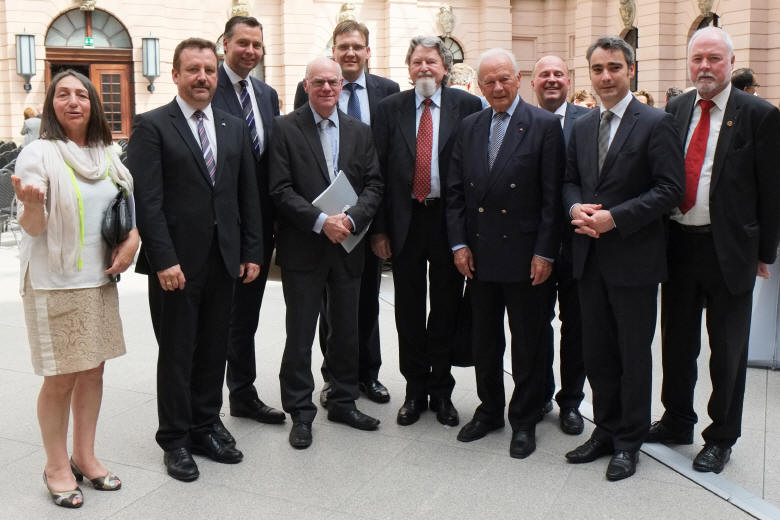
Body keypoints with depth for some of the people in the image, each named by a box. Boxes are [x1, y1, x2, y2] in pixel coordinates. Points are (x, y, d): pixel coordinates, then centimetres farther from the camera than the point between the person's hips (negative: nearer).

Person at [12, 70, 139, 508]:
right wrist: (30, 205, -34)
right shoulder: (39, 154, -9)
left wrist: (134, 238, -2)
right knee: (60, 378, 1)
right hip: (55, 285, -5)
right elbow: (34, 227, -12)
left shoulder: (108, 155, 7)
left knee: (94, 370, 12)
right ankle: (57, 467, 19)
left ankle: (85, 456, 27)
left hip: (100, 281, 5)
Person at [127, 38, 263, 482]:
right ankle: (176, 440, 21)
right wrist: (164, 260, -16)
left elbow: (249, 195, 11)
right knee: (177, 353, 7)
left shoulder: (236, 128, 11)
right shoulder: (152, 126, -4)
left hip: (224, 260, 5)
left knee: (214, 350, 13)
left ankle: (207, 426, 29)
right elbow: (147, 200, -11)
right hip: (176, 262, -4)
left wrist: (252, 252, 5)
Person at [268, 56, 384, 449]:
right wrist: (321, 222, -20)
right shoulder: (285, 128, -3)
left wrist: (351, 218, -14)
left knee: (346, 331, 14)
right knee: (300, 335, 4)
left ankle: (343, 402, 30)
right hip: (303, 250, -4)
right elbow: (281, 190, -10)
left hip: (348, 246, 4)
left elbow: (373, 185, 4)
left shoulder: (360, 132, 9)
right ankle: (300, 413, 17)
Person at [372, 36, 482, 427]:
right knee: (409, 309, 9)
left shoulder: (467, 106, -1)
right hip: (406, 219, 1)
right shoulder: (391, 108, 4)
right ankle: (415, 390, 24)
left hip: (451, 218, -1)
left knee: (447, 306, 9)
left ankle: (441, 390, 24)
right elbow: (378, 170, 2)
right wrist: (379, 228, -3)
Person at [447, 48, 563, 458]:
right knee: (484, 340, 14)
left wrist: (545, 252, -13)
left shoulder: (544, 125, -5)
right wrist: (459, 243, 0)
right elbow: (455, 191, 8)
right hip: (479, 254, 4)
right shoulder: (469, 127, 9)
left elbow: (552, 195, -9)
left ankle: (524, 421, 22)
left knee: (529, 343, 7)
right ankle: (489, 412, 31)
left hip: (525, 253, -4)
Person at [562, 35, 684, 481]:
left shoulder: (655, 123, -8)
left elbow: (670, 189, -14)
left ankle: (629, 442, 21)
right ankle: (606, 431, 30)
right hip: (591, 257, 6)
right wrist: (576, 208, -5)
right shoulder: (583, 127, 12)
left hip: (634, 259, -6)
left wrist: (614, 217, -20)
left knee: (633, 353, 6)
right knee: (597, 353, 14)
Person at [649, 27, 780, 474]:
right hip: (678, 243, 4)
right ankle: (677, 422, 34)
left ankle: (721, 438, 25)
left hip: (729, 249, -4)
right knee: (677, 341, 16)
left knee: (728, 349, 9)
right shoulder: (675, 110, 7)